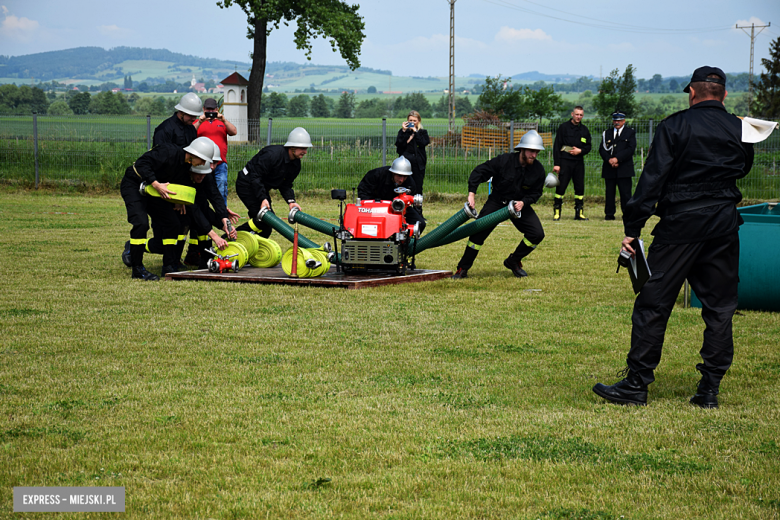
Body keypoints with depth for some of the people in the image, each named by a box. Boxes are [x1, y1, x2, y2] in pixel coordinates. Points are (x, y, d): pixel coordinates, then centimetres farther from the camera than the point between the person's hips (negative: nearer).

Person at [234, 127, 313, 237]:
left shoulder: (296, 164, -1)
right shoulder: (273, 154, -28)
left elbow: (285, 185, 3)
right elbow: (256, 176, -28)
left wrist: (291, 201, -16)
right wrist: (263, 199, -34)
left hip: (262, 188, 9)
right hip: (247, 184, -9)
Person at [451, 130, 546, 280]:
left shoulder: (538, 169, -13)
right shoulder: (503, 161, -22)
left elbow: (536, 192, 0)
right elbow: (479, 172, -16)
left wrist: (523, 202, -19)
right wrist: (471, 193, -25)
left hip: (520, 204, 3)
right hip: (496, 202, -3)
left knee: (537, 234, -12)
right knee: (478, 233, -14)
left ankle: (513, 262, 10)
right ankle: (463, 269, 0)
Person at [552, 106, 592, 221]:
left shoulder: (585, 130, 14)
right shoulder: (564, 127, 2)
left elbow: (588, 147, 17)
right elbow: (556, 146, -1)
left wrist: (580, 151, -7)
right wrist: (556, 164, -8)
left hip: (579, 162, 4)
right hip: (565, 162, -4)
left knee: (580, 188, 3)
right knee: (561, 187, -7)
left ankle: (579, 213, 9)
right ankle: (556, 212, -2)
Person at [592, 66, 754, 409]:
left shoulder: (675, 125, -5)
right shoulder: (740, 130, 6)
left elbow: (652, 178, -10)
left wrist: (632, 227, -10)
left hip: (681, 223, -4)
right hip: (725, 224, 4)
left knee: (653, 303, 1)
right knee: (720, 307, 9)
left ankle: (637, 384, 2)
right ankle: (710, 389, 9)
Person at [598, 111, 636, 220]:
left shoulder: (630, 132, 8)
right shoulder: (607, 133, 17)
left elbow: (631, 149, -4)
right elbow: (602, 149, 7)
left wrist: (617, 158, -14)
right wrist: (609, 160, -11)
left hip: (624, 169, -3)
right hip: (609, 169, 3)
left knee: (625, 193, -5)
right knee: (609, 192, 2)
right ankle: (609, 214, 6)